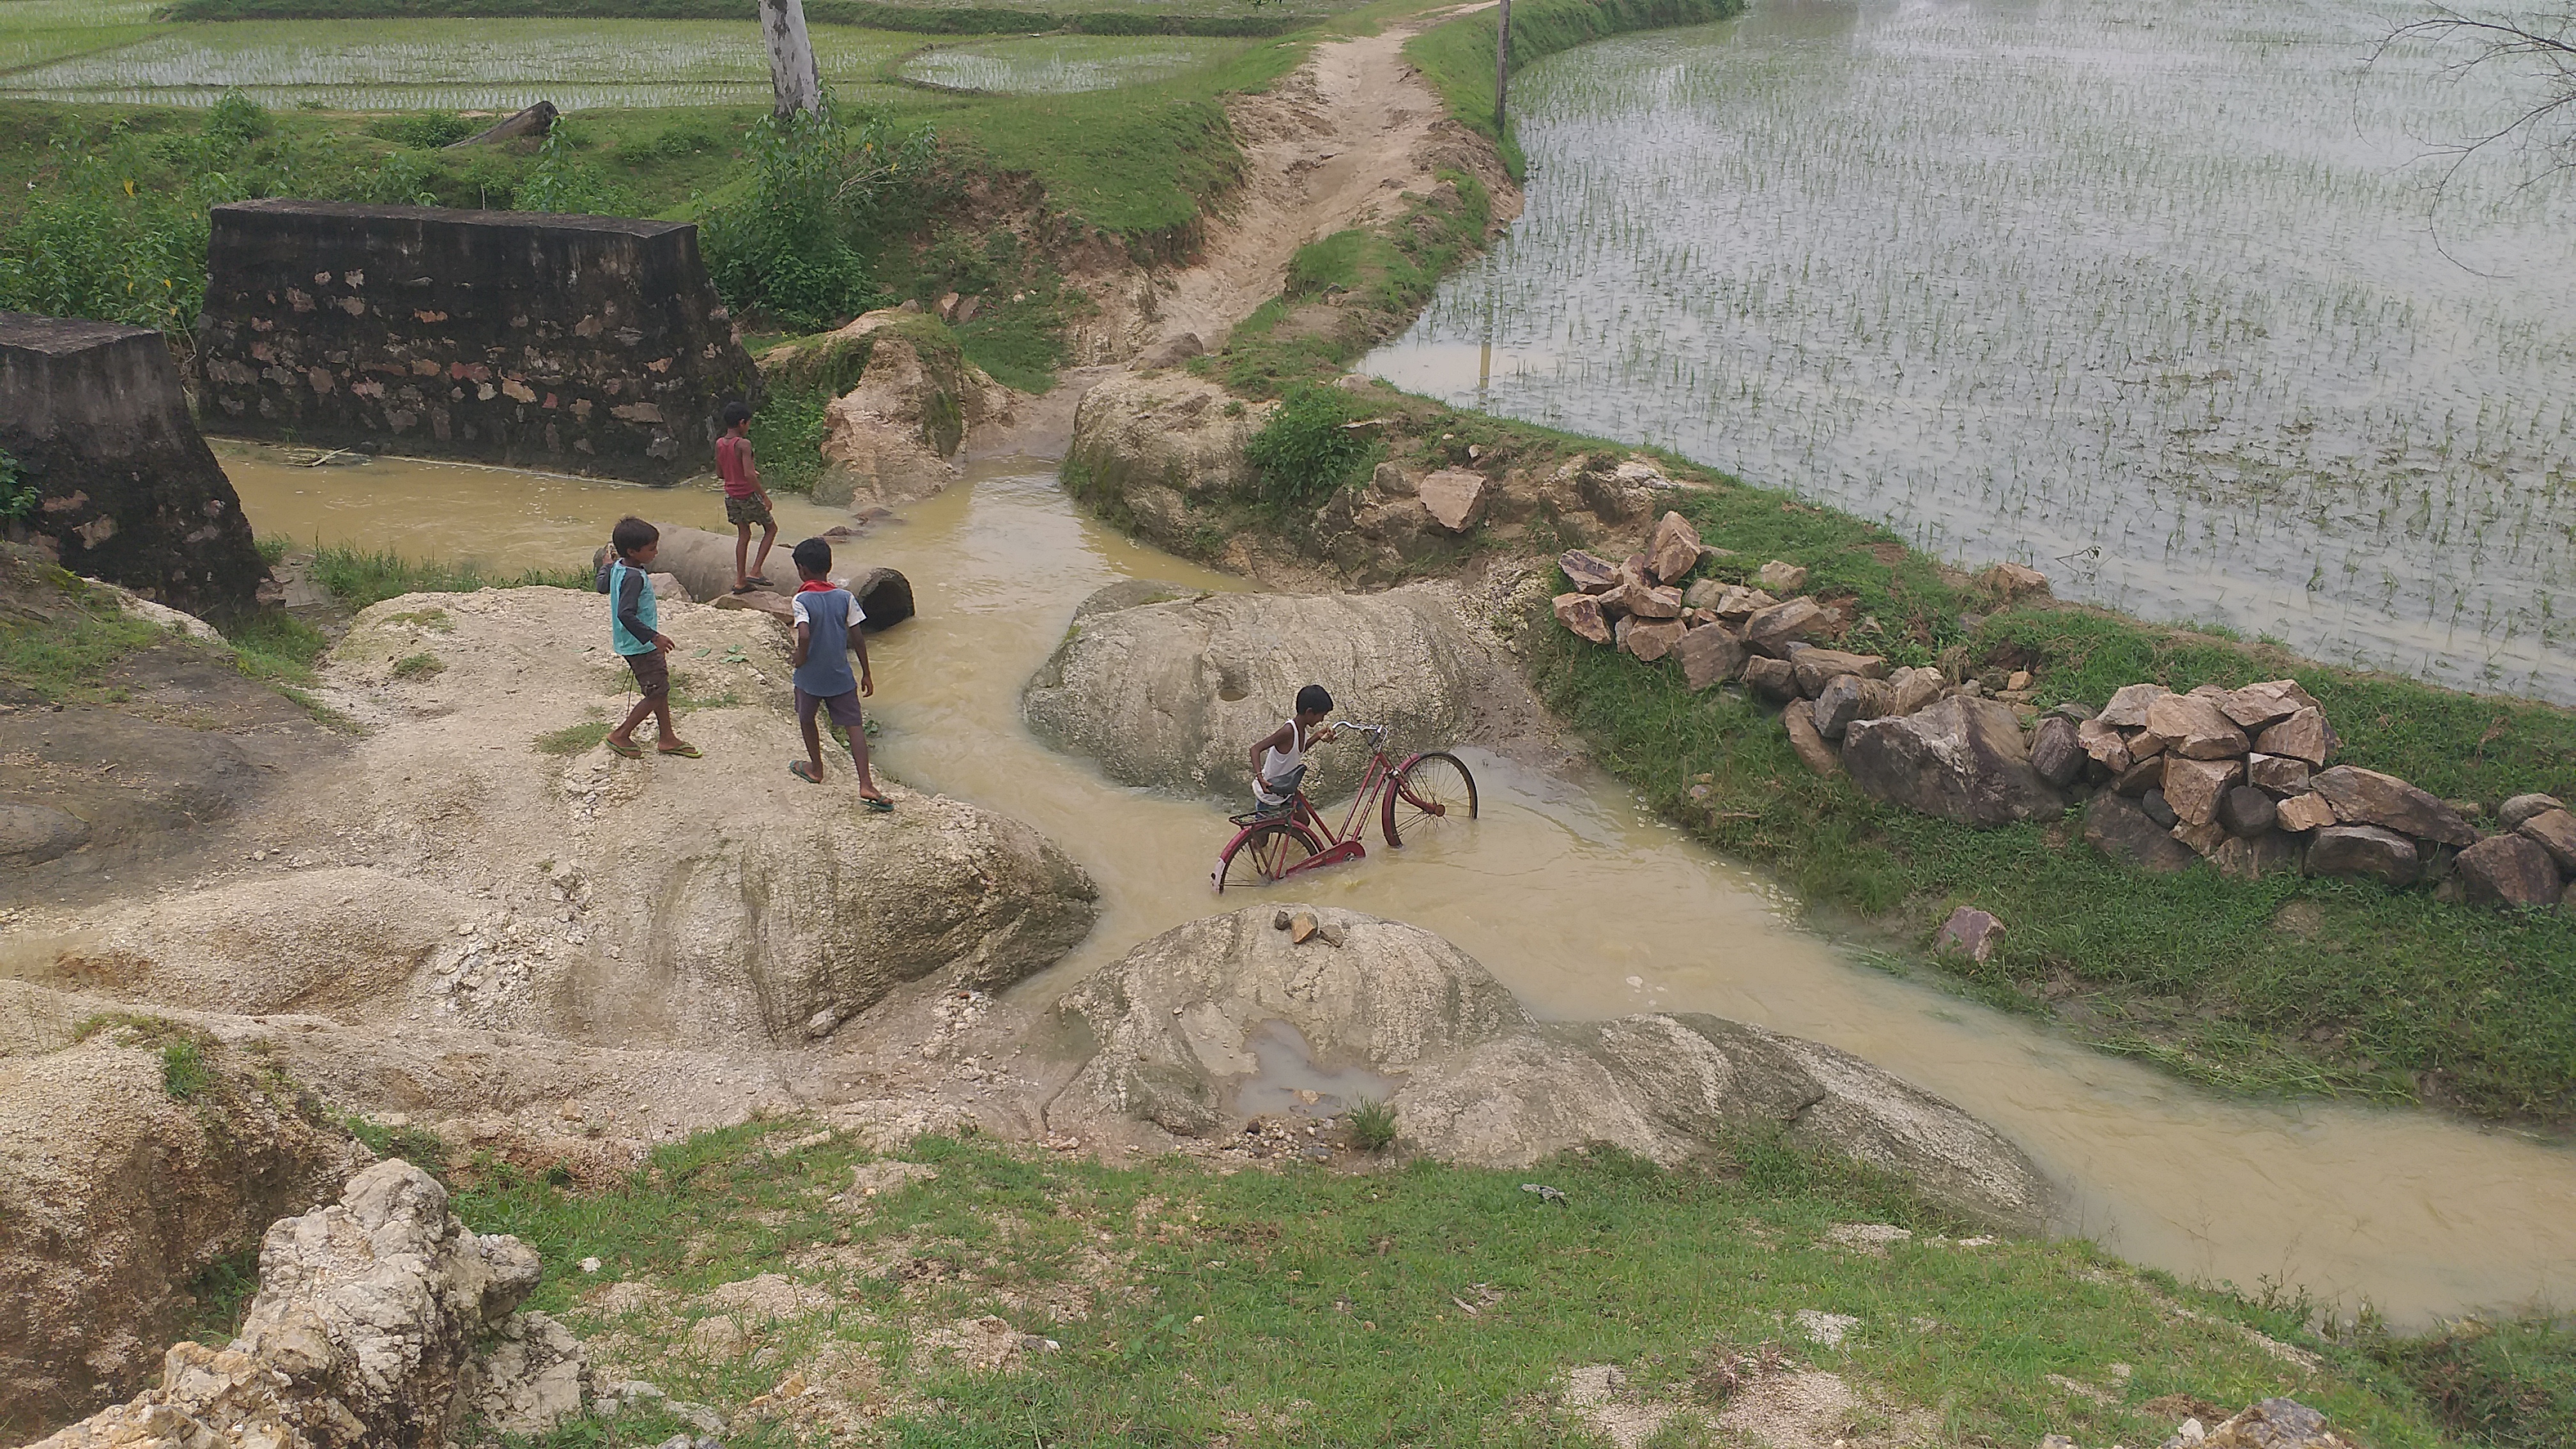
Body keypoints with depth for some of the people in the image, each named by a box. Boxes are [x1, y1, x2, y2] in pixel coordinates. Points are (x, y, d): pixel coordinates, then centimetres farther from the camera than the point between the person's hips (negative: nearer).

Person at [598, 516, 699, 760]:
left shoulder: (618, 567, 1)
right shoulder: (634, 577, -28)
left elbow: (603, 585, 21)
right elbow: (626, 615, -35)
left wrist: (608, 564, 38)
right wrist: (653, 637, -34)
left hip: (637, 643, 10)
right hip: (640, 646, -10)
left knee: (662, 688, 17)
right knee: (657, 692, -1)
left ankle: (668, 738, 27)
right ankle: (620, 735, 11)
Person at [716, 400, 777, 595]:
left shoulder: (719, 444, 1)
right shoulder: (743, 444, -21)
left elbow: (720, 473, 10)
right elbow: (749, 475, -28)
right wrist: (765, 496, -20)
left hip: (731, 496, 7)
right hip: (748, 495, -7)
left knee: (743, 535, 18)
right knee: (771, 528, 12)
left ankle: (740, 581, 16)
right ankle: (754, 571, 2)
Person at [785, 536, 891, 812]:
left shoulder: (802, 600, -15)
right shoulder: (844, 597, -4)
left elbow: (804, 635, -30)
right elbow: (858, 639, -3)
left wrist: (800, 658, -11)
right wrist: (866, 674, 5)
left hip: (810, 676, -2)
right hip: (841, 676, 2)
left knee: (806, 719, 24)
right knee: (855, 726, 2)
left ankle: (816, 768, 40)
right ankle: (866, 784, -9)